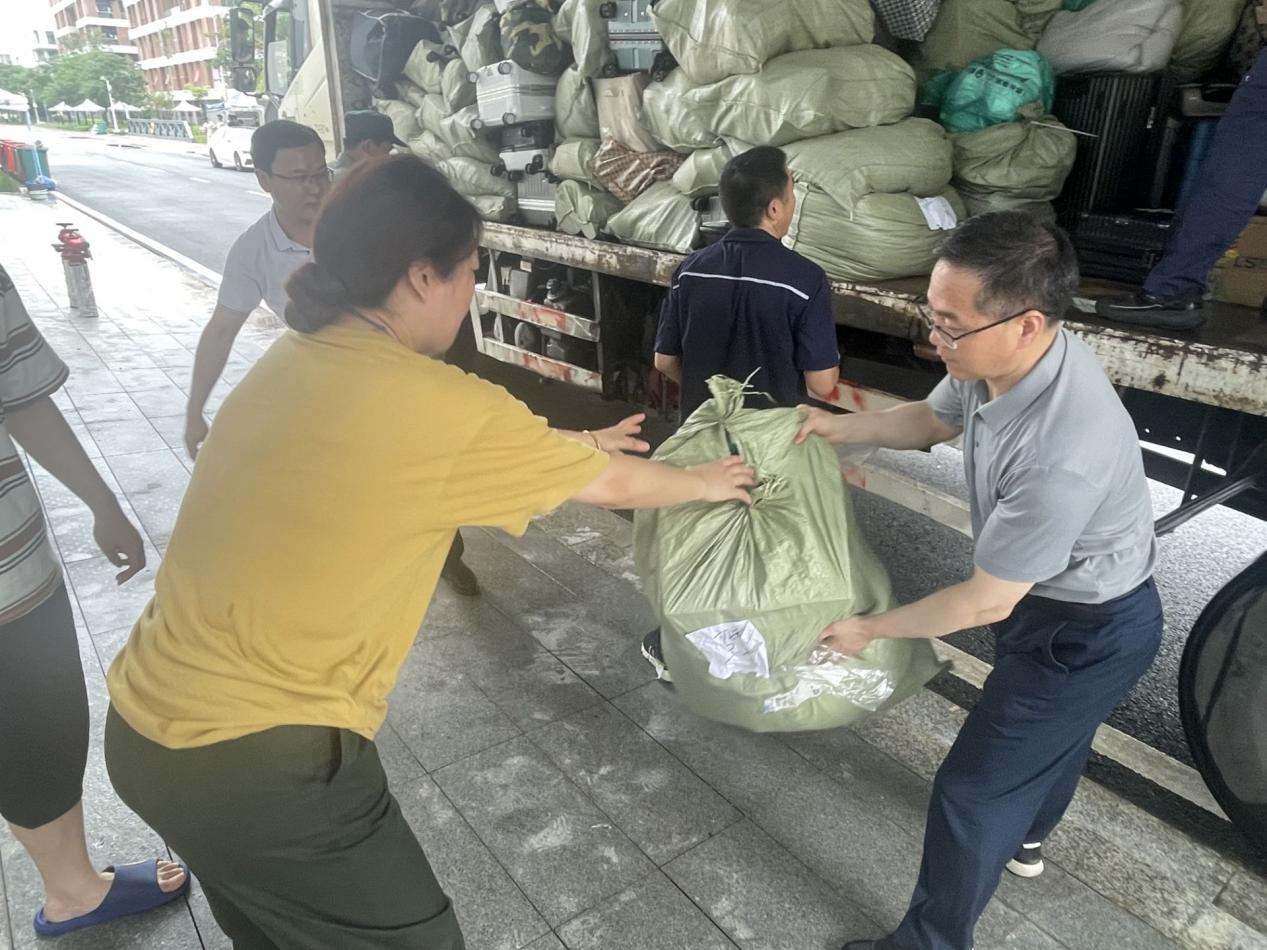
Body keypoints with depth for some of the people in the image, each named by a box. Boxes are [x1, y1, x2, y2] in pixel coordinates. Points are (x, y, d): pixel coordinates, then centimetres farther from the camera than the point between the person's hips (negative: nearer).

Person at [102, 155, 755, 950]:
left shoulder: (297, 362, 2)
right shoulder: (436, 403, -21)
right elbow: (615, 486, -7)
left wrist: (568, 445, 26)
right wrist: (707, 484, 13)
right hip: (258, 760, -8)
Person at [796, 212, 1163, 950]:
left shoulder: (1061, 453, -43)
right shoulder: (1004, 355, -18)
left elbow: (987, 602, -30)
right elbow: (934, 419, 6)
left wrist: (870, 629, -17)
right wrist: (841, 427, -9)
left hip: (1089, 632, -9)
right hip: (1057, 596, 9)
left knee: (971, 790, 3)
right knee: (1051, 732, 33)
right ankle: (1027, 837, 63)